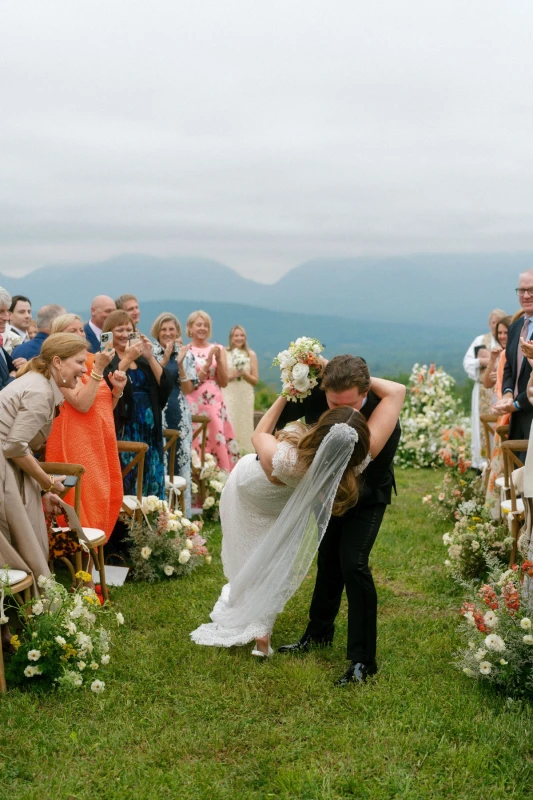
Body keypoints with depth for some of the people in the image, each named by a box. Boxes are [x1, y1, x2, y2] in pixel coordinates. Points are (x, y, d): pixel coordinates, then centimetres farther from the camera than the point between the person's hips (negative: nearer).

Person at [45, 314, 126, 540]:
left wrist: (117, 390, 0)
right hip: (77, 443, -8)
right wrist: (98, 368, -21)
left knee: (106, 497, 10)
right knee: (84, 499, -7)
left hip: (100, 440, 8)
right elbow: (82, 403, -22)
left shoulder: (90, 361, 13)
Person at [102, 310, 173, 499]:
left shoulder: (143, 358, 14)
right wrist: (127, 359, -21)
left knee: (151, 482, 6)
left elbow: (166, 385, 1)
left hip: (149, 429, 5)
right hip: (121, 430, -5)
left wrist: (150, 358, -9)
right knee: (125, 482, -6)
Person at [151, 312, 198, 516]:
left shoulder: (186, 354, 7)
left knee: (181, 459, 5)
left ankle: (181, 511, 13)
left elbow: (188, 389, 2)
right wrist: (165, 359, -16)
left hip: (180, 415, 3)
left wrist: (180, 364, -11)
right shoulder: (151, 353, 1)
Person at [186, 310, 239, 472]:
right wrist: (208, 363, -13)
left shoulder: (218, 349, 11)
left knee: (219, 445, -2)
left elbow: (224, 382, 6)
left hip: (215, 405, 3)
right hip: (194, 406, -3)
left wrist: (219, 360, -8)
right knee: (196, 445, -6)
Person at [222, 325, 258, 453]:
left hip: (245, 396, 2)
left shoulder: (251, 354, 6)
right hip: (228, 396, -2)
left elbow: (255, 380, 7)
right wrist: (231, 376, -15)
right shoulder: (224, 353, 1)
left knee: (244, 426, 2)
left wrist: (244, 374, -10)